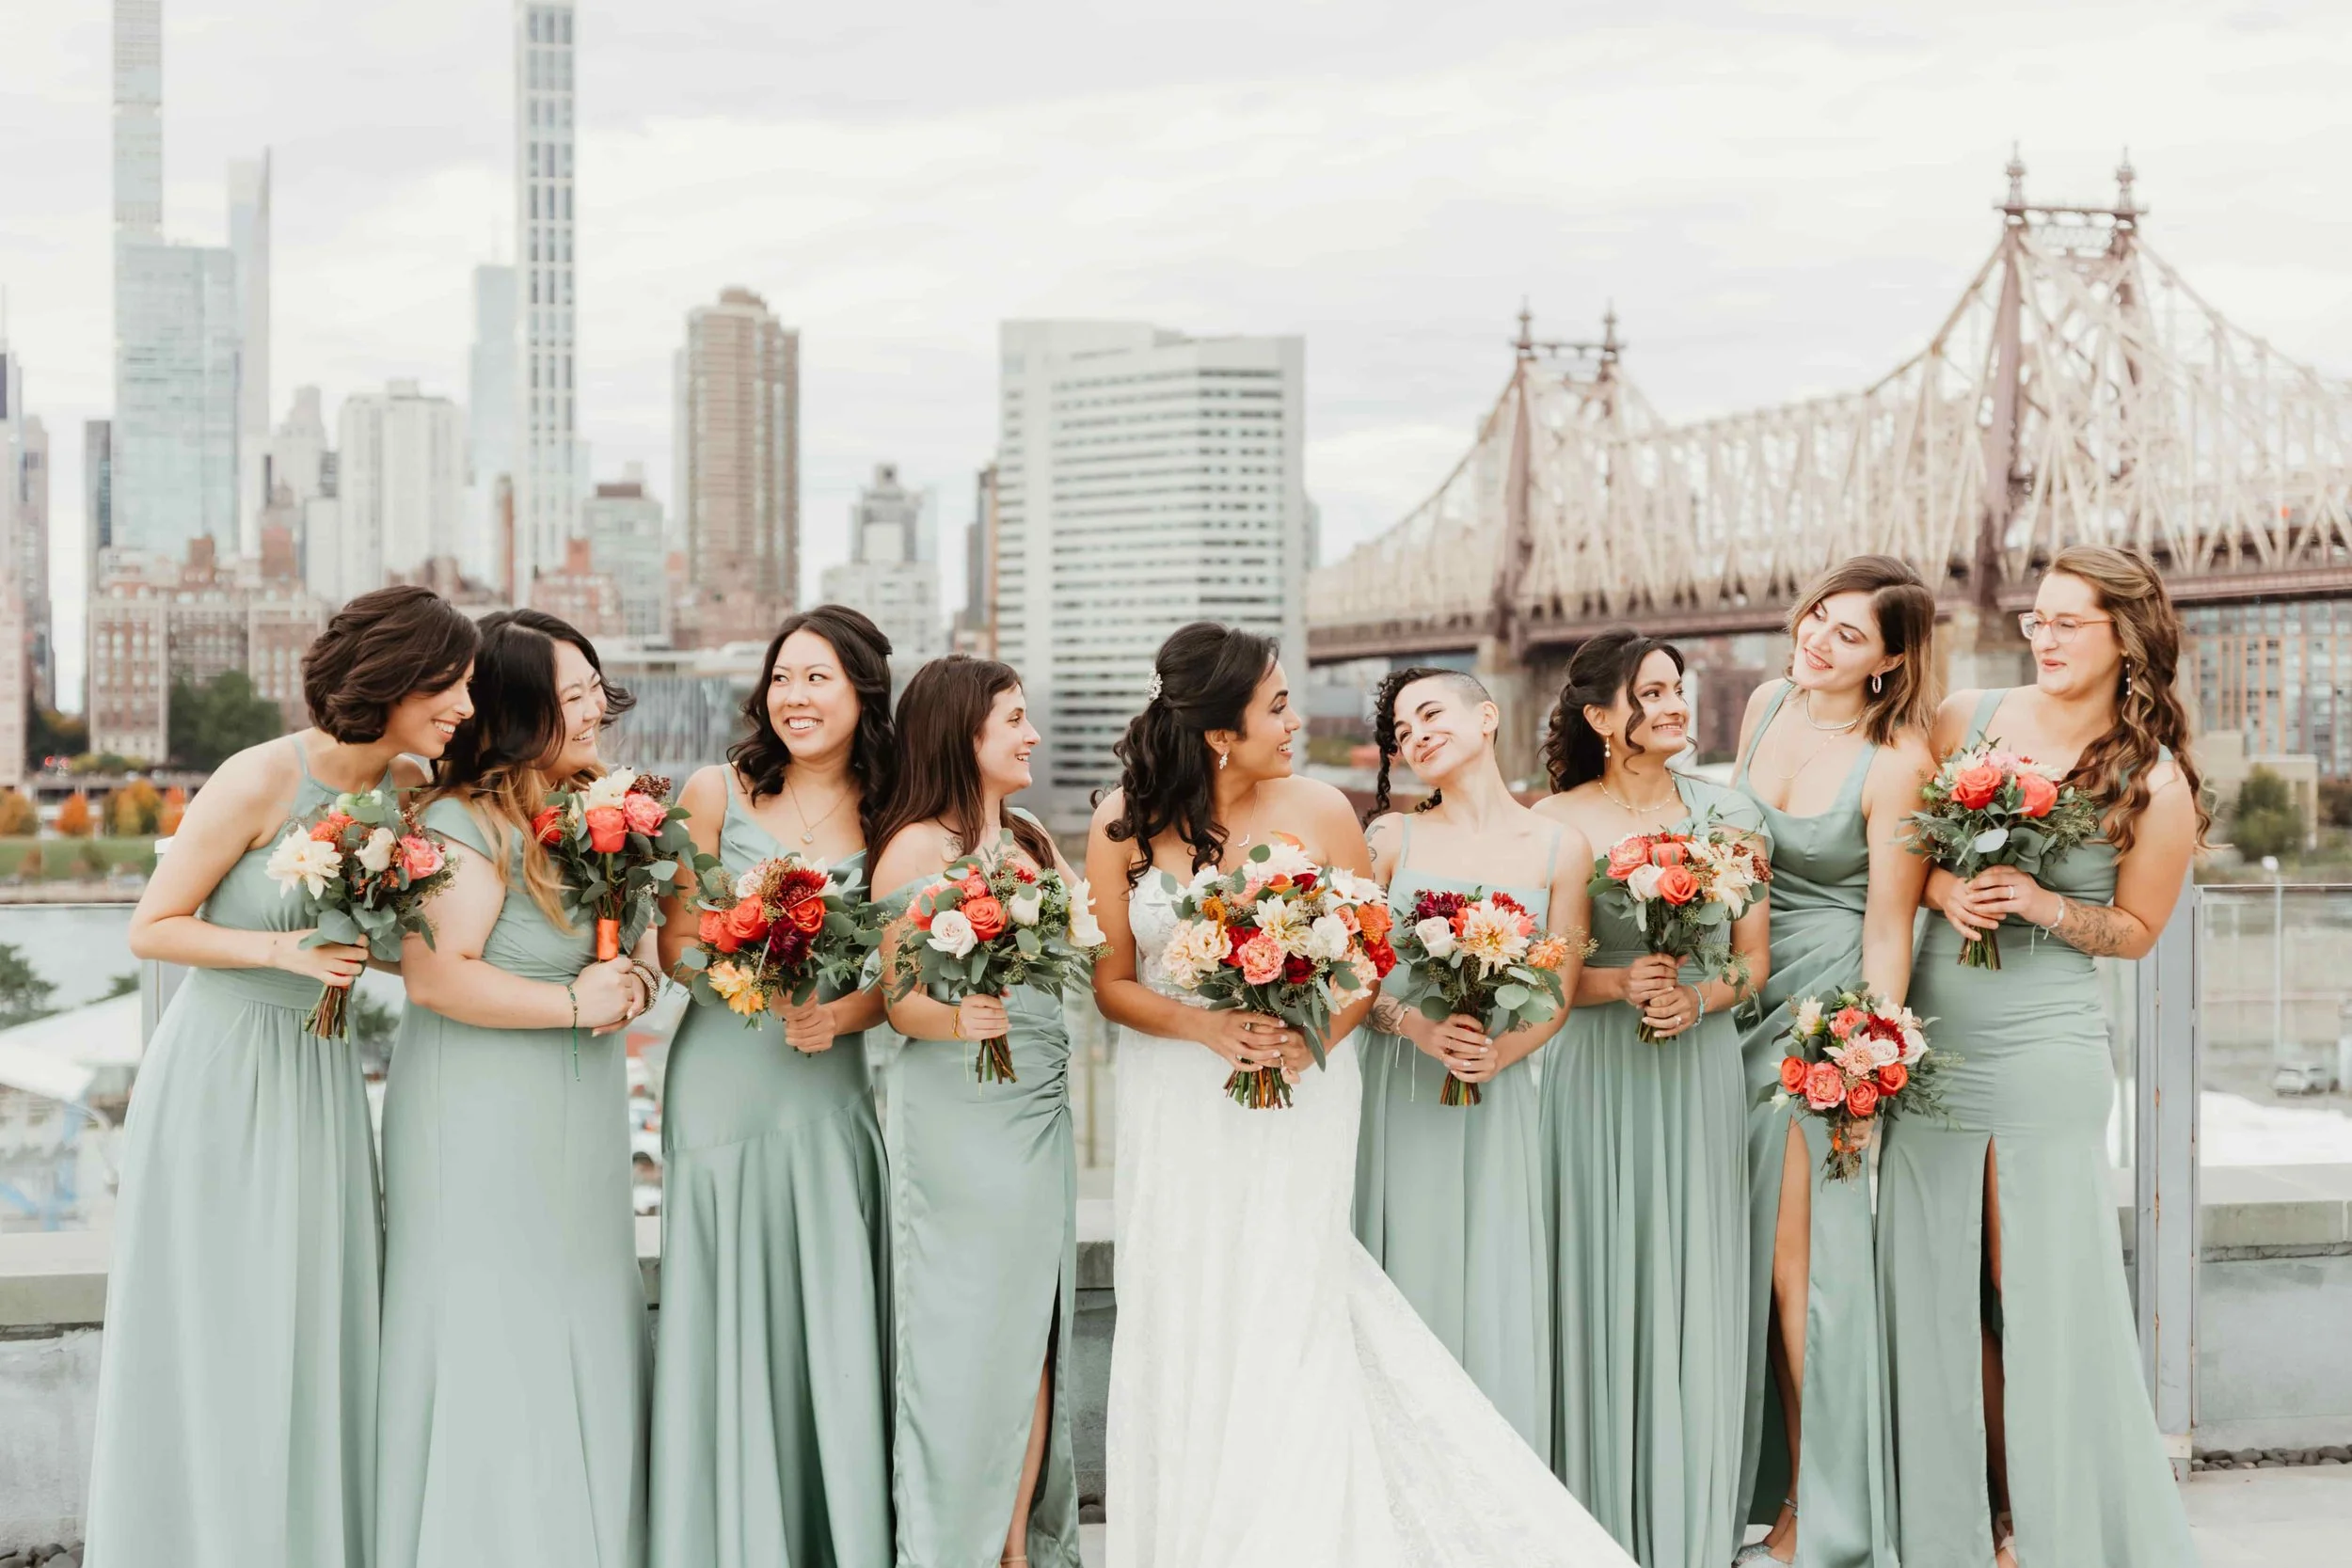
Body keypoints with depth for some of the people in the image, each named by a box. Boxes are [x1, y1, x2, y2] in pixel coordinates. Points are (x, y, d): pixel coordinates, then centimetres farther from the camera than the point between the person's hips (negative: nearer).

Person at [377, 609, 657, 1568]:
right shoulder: (465, 822, -15)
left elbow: (633, 945, 22)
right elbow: (435, 977, -25)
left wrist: (630, 984, -2)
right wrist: (574, 1004, -18)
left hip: (577, 1127, 8)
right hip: (483, 1128, -8)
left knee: (582, 1346, 11)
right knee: (492, 1353, -3)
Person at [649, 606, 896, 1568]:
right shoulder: (719, 793, 2)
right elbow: (677, 941, 1)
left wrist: (836, 1015, -14)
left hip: (830, 1091, 1)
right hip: (723, 1083, -1)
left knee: (835, 1325, 2)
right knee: (730, 1326, 1)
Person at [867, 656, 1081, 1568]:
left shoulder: (1032, 841, 15)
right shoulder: (919, 847, -8)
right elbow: (900, 1002, -10)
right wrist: (958, 1018, -29)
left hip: (1040, 1116, 7)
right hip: (960, 1117, -7)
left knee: (1033, 1338, 8)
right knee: (968, 1341, -3)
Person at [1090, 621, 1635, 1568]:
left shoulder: (1318, 812, -4)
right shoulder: (1124, 826, -2)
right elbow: (1112, 981, 1)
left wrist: (1315, 1037, -17)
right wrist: (1205, 1026, -16)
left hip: (1296, 1105, -1)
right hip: (1178, 1115, 1)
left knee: (1278, 1326, -1)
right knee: (1182, 1332, 5)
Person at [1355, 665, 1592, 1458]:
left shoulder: (1559, 849, 4)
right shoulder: (1392, 838, 4)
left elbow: (1560, 992, 3)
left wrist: (1500, 1053, -14)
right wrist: (1416, 1027, -16)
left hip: (1496, 1097, 0)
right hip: (1395, 1088, 0)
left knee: (1492, 1293, 1)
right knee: (1406, 1280, 1)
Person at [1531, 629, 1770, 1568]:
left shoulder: (1725, 815, 6)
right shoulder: (1555, 822, -1)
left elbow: (1754, 958, 8)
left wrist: (1697, 999, -11)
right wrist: (1619, 984, -16)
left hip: (1698, 1072, 2)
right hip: (1592, 1074, -2)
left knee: (1695, 1295, 2)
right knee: (1598, 1289, 0)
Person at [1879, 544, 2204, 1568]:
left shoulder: (2156, 784, -4)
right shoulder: (1967, 717, 4)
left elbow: (2136, 930, 5)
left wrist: (2044, 907, -13)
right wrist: (1944, 888, -8)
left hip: (2046, 1052, -3)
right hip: (1932, 1038, 4)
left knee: (2043, 1293, 0)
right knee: (1940, 1289, 8)